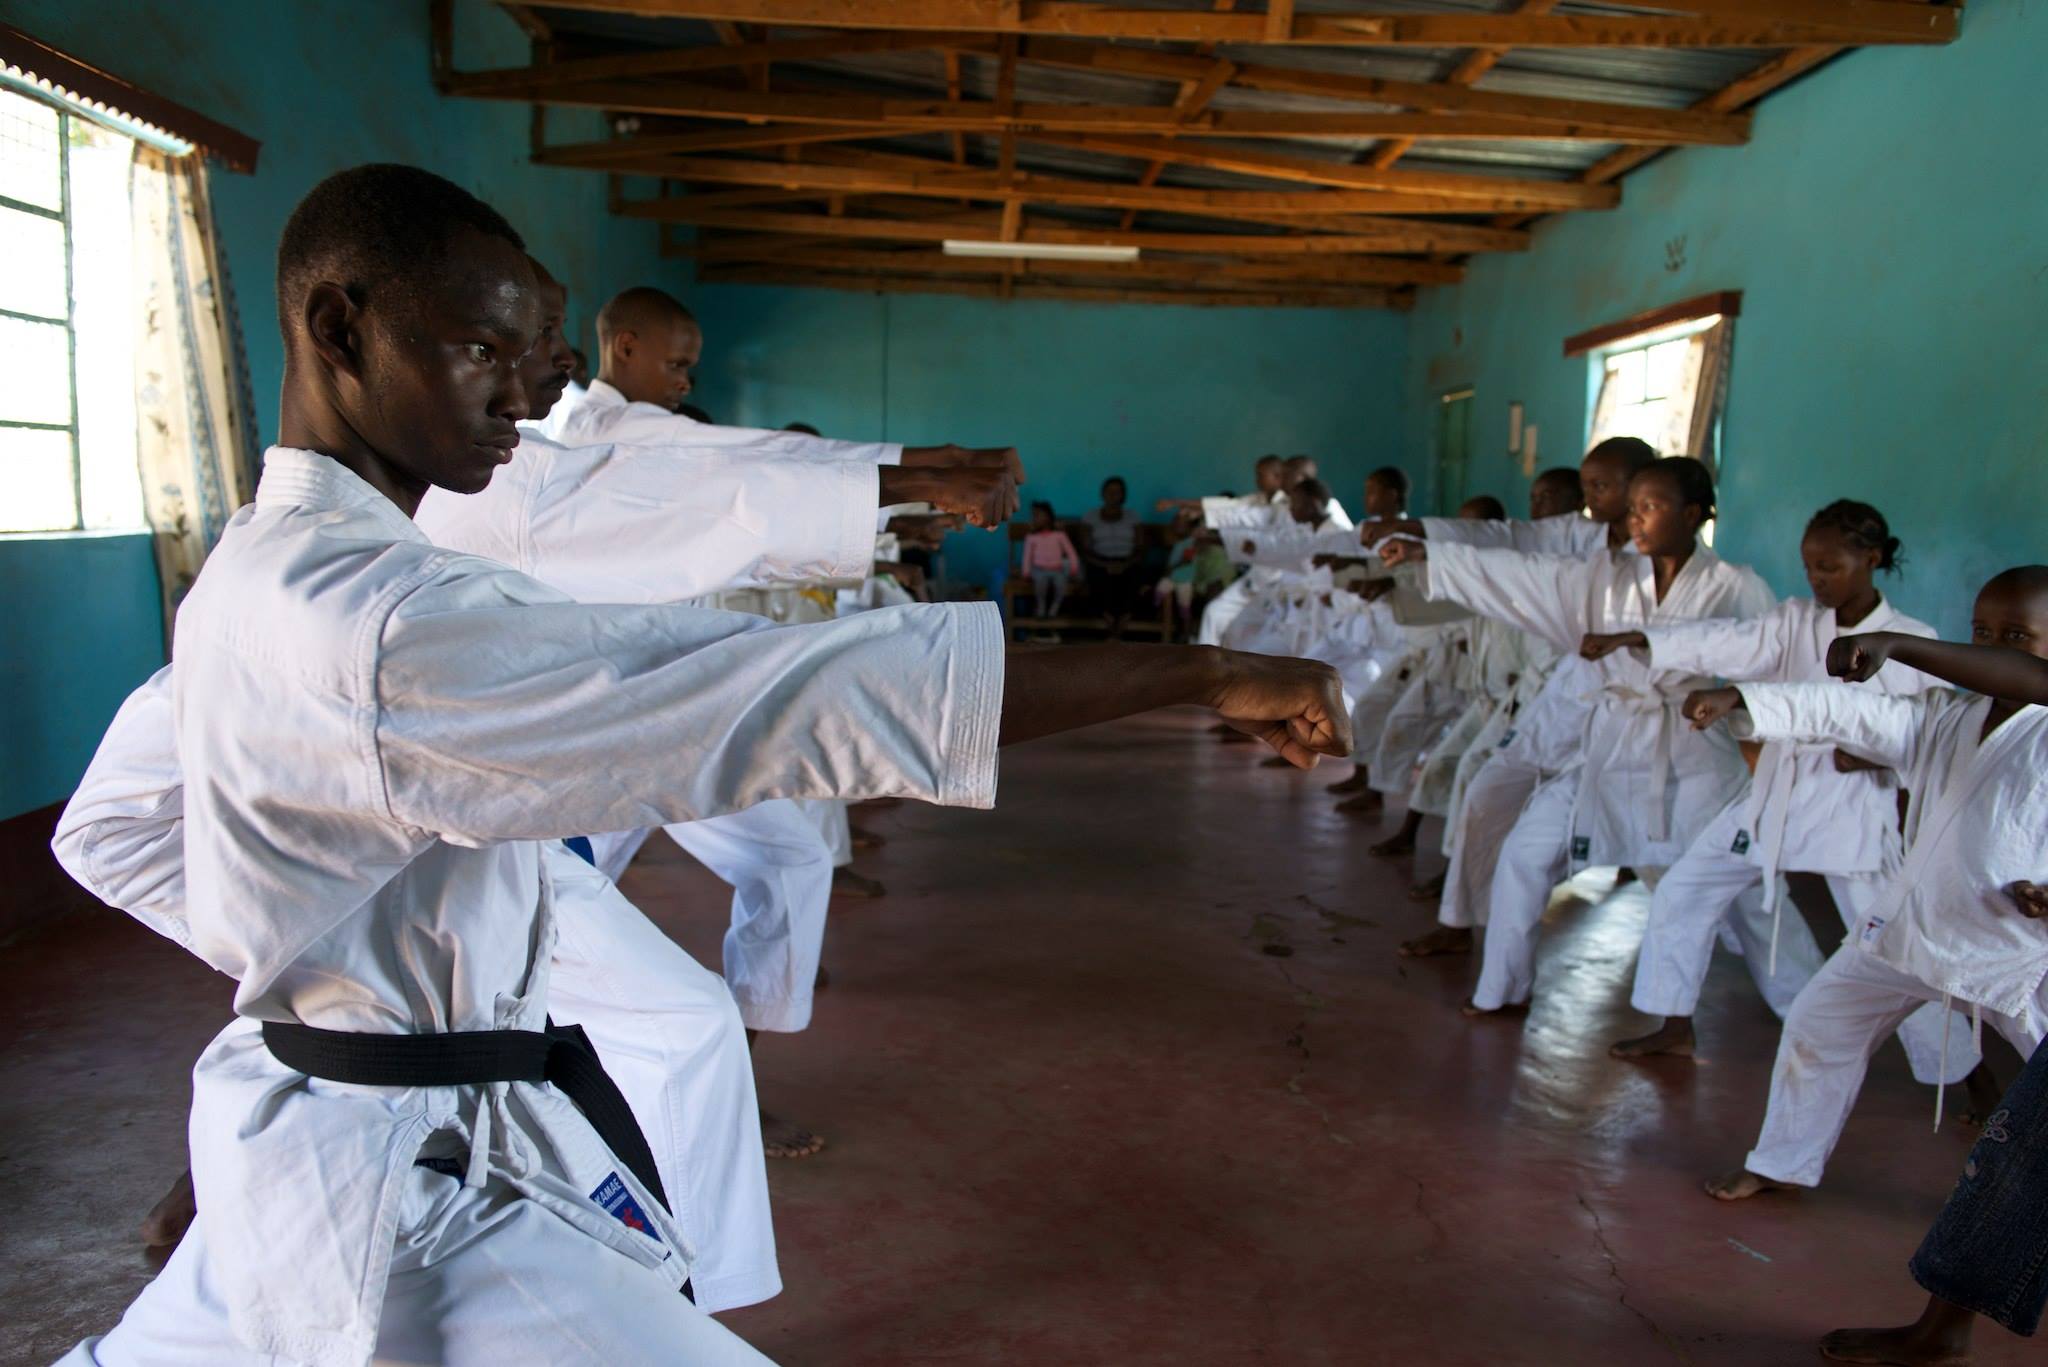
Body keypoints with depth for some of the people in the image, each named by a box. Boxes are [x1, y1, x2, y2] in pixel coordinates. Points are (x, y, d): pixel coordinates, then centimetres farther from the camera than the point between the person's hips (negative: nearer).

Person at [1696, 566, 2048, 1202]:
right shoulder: (1941, 719, 3)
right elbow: (1839, 711, -10)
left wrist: (1897, 644, -44)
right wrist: (1735, 698, -25)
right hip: (1915, 923, 5)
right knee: (1819, 1023, 12)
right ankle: (1782, 1161, 30)